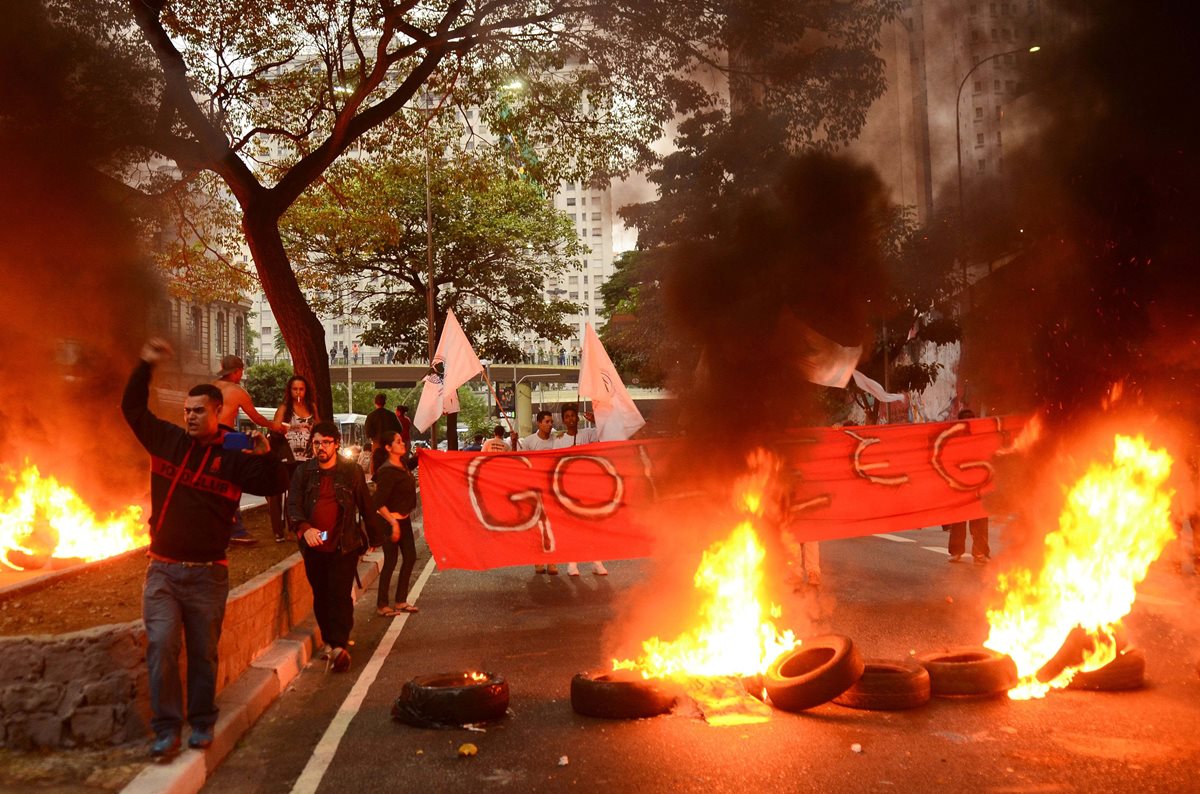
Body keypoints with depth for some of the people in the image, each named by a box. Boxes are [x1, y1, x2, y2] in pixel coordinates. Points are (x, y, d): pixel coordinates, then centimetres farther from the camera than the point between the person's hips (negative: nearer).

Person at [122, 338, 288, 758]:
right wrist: (145, 365, 2)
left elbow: (277, 485, -4)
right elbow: (133, 408, 11)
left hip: (207, 574, -1)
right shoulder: (168, 440, 5)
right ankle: (167, 728, 3)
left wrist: (266, 455, -21)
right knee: (160, 646, -8)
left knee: (203, 653, 9)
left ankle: (202, 723, 23)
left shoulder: (233, 457, -2)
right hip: (161, 570, 2)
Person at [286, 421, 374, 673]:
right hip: (314, 546, 3)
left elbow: (365, 506, 8)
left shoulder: (352, 471, 0)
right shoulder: (303, 472, 3)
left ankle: (339, 645, -10)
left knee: (340, 595, -10)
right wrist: (304, 528, -24)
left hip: (344, 545, -3)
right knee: (321, 596, 11)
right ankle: (331, 641, 25)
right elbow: (292, 505, -5)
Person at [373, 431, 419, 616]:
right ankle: (381, 605, 12)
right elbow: (379, 503, -24)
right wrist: (393, 523, -27)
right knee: (390, 562, -1)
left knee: (410, 558, 11)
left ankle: (401, 601, 23)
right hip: (390, 521, -9)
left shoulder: (402, 465, 4)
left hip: (404, 519, 9)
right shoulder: (387, 472, -21)